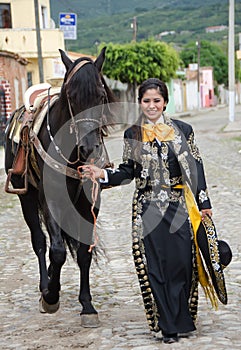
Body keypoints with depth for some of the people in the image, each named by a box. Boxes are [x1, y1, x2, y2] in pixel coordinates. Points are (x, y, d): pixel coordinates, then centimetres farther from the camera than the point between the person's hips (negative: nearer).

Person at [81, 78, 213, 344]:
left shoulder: (183, 130, 3)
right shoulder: (132, 134, 5)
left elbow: (196, 167, 5)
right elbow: (128, 172, 7)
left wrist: (203, 203, 2)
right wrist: (103, 174, -11)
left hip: (179, 207, 0)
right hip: (148, 210, 0)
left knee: (183, 262, -1)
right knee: (155, 267, 1)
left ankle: (183, 319, 16)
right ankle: (167, 327, 9)